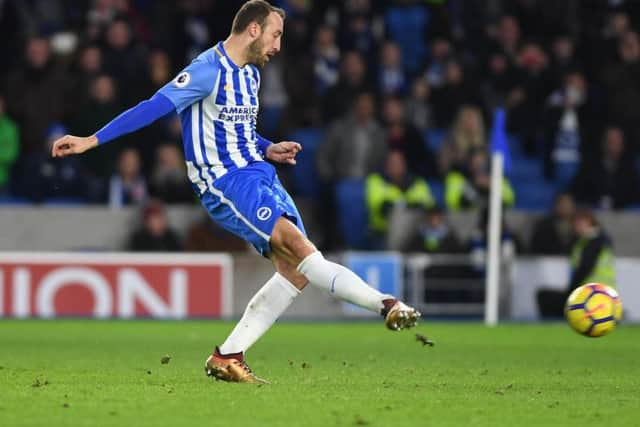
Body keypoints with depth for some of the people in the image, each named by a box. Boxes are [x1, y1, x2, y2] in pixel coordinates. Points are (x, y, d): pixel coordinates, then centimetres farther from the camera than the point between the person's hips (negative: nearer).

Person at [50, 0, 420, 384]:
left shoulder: (251, 74, 15)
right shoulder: (209, 70, -13)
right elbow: (153, 108, -17)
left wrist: (268, 150, 11)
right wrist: (93, 140, -22)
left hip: (257, 173, 9)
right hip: (224, 181, -9)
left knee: (296, 269, -2)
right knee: (294, 241, -24)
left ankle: (228, 357, 3)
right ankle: (386, 305, -29)